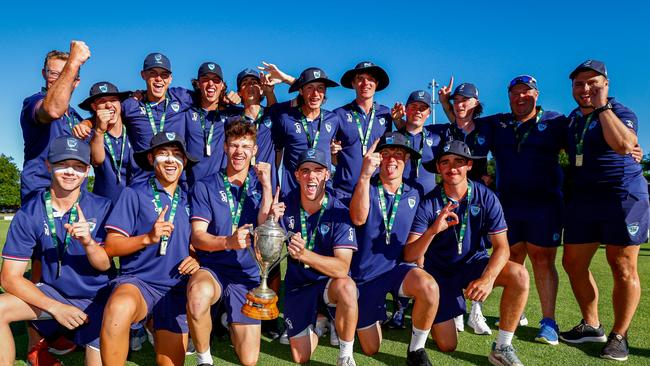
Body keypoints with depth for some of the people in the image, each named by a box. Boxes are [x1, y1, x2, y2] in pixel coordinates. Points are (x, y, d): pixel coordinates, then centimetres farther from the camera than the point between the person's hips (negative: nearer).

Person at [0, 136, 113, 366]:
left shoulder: (101, 208, -10)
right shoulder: (29, 214, -8)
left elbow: (104, 265, -9)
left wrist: (89, 243, -31)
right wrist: (55, 307, -20)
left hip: (97, 298, 0)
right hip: (53, 294, 1)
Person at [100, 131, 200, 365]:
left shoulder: (187, 200, 11)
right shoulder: (135, 194, -2)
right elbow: (111, 247, -6)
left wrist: (196, 260, 0)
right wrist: (148, 238, -20)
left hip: (177, 289, 4)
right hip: (138, 281, -4)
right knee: (119, 309, -39)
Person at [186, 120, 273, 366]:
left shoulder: (260, 184, 5)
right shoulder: (205, 187, 0)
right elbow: (197, 237, -9)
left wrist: (266, 186, -15)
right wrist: (228, 242, -28)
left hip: (248, 275, 2)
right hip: (212, 268, -2)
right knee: (199, 294, -40)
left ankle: (233, 321, 36)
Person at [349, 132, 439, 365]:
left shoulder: (413, 195, 3)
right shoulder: (366, 187, -7)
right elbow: (358, 218, -28)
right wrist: (365, 175, -41)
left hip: (396, 267, 2)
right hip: (363, 274, -1)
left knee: (429, 287, -33)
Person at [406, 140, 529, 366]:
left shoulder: (486, 197, -13)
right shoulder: (428, 203, -17)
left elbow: (502, 247, -16)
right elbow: (409, 257, -22)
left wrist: (488, 278, -36)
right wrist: (433, 230, -40)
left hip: (474, 263, 1)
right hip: (439, 271, -1)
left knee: (519, 276, -28)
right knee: (447, 346, -2)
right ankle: (446, 313, 34)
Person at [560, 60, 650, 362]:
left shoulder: (621, 113, -6)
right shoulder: (573, 118, 14)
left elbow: (623, 144, -29)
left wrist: (602, 106, -20)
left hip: (623, 196, -7)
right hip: (582, 198, 7)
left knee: (623, 269, -1)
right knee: (573, 263, 8)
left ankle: (619, 336, 13)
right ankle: (591, 325, 24)